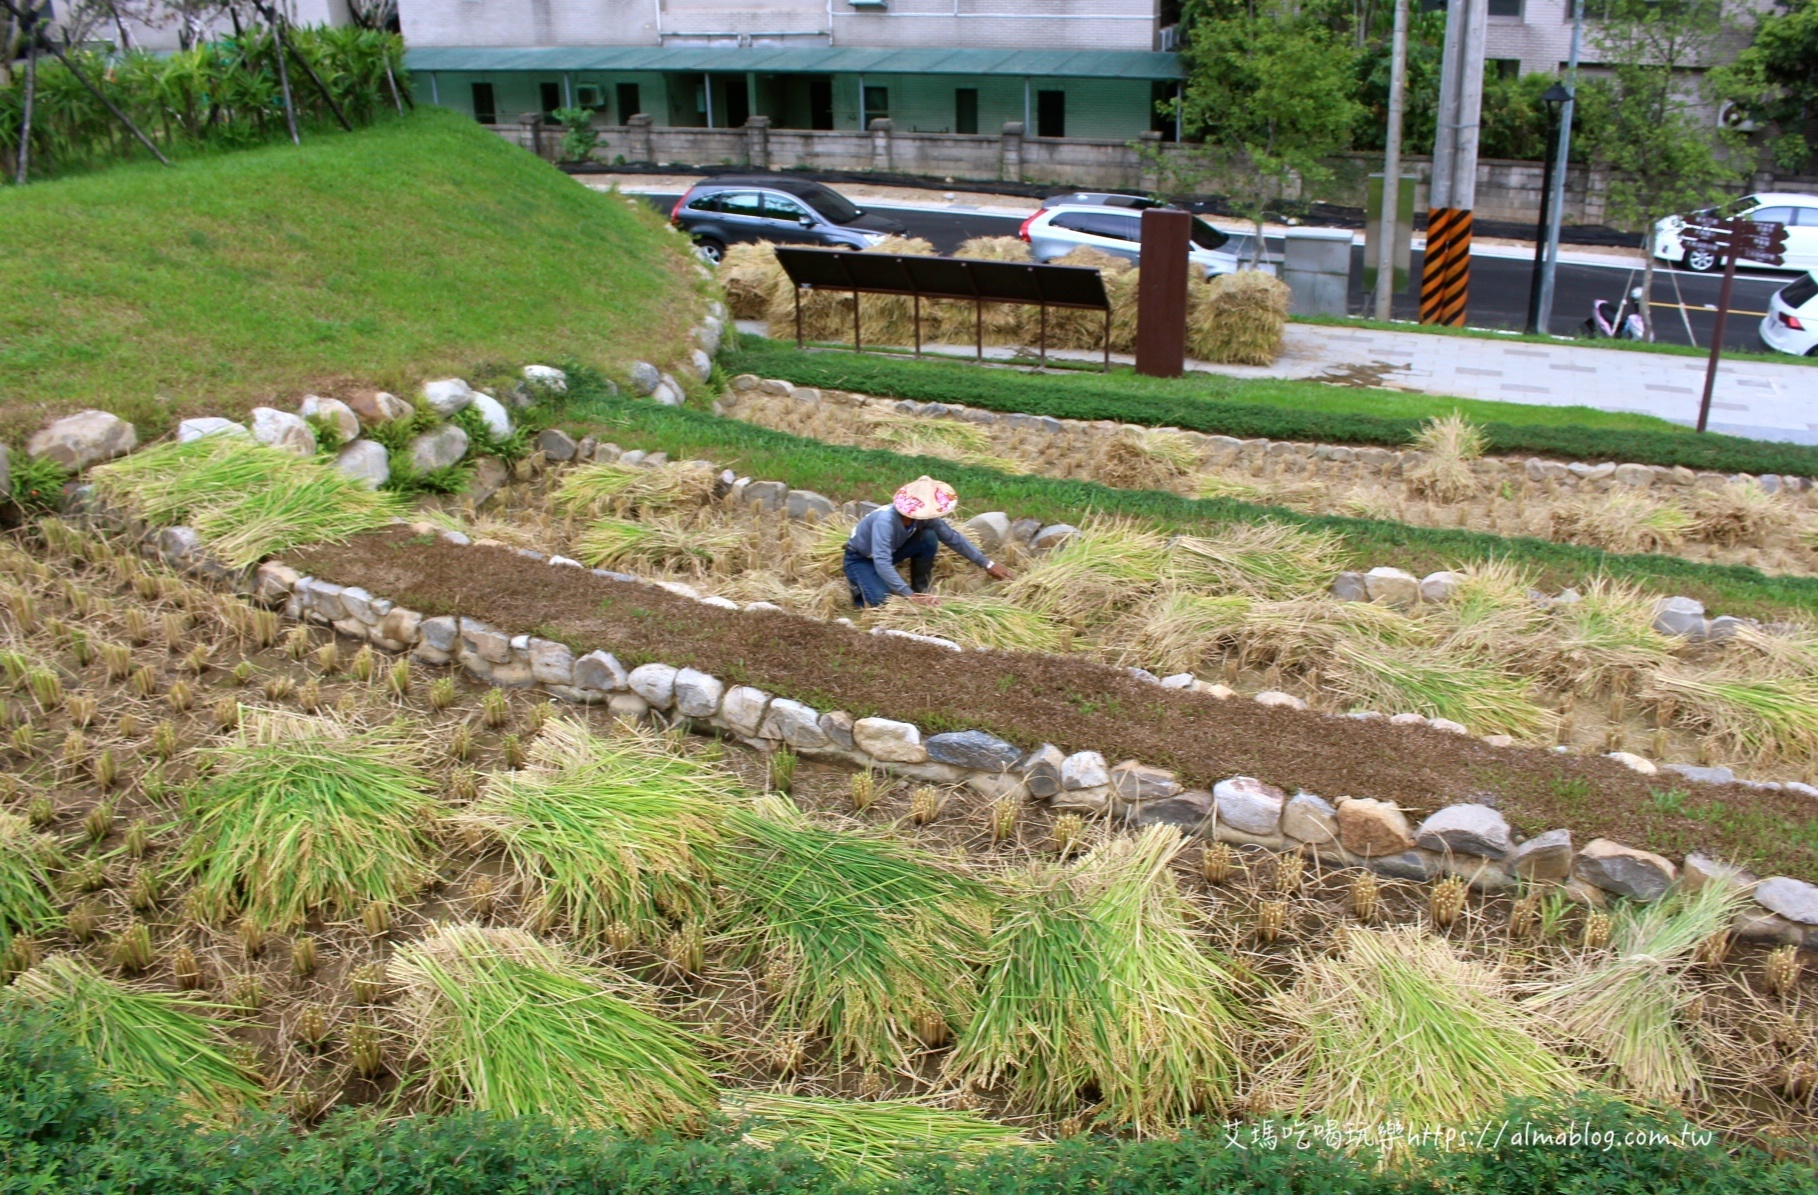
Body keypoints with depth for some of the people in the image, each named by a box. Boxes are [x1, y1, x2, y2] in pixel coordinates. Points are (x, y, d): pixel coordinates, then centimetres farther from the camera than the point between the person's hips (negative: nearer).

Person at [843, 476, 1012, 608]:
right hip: (860, 559, -5)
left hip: (887, 552, 5)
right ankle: (858, 583, 4)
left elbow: (953, 538, -11)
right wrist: (910, 595, -51)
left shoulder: (924, 516, -22)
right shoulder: (885, 521, -41)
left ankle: (921, 592, -3)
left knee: (929, 538, -20)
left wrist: (987, 564, -10)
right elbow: (882, 563, -47)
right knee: (883, 600, -30)